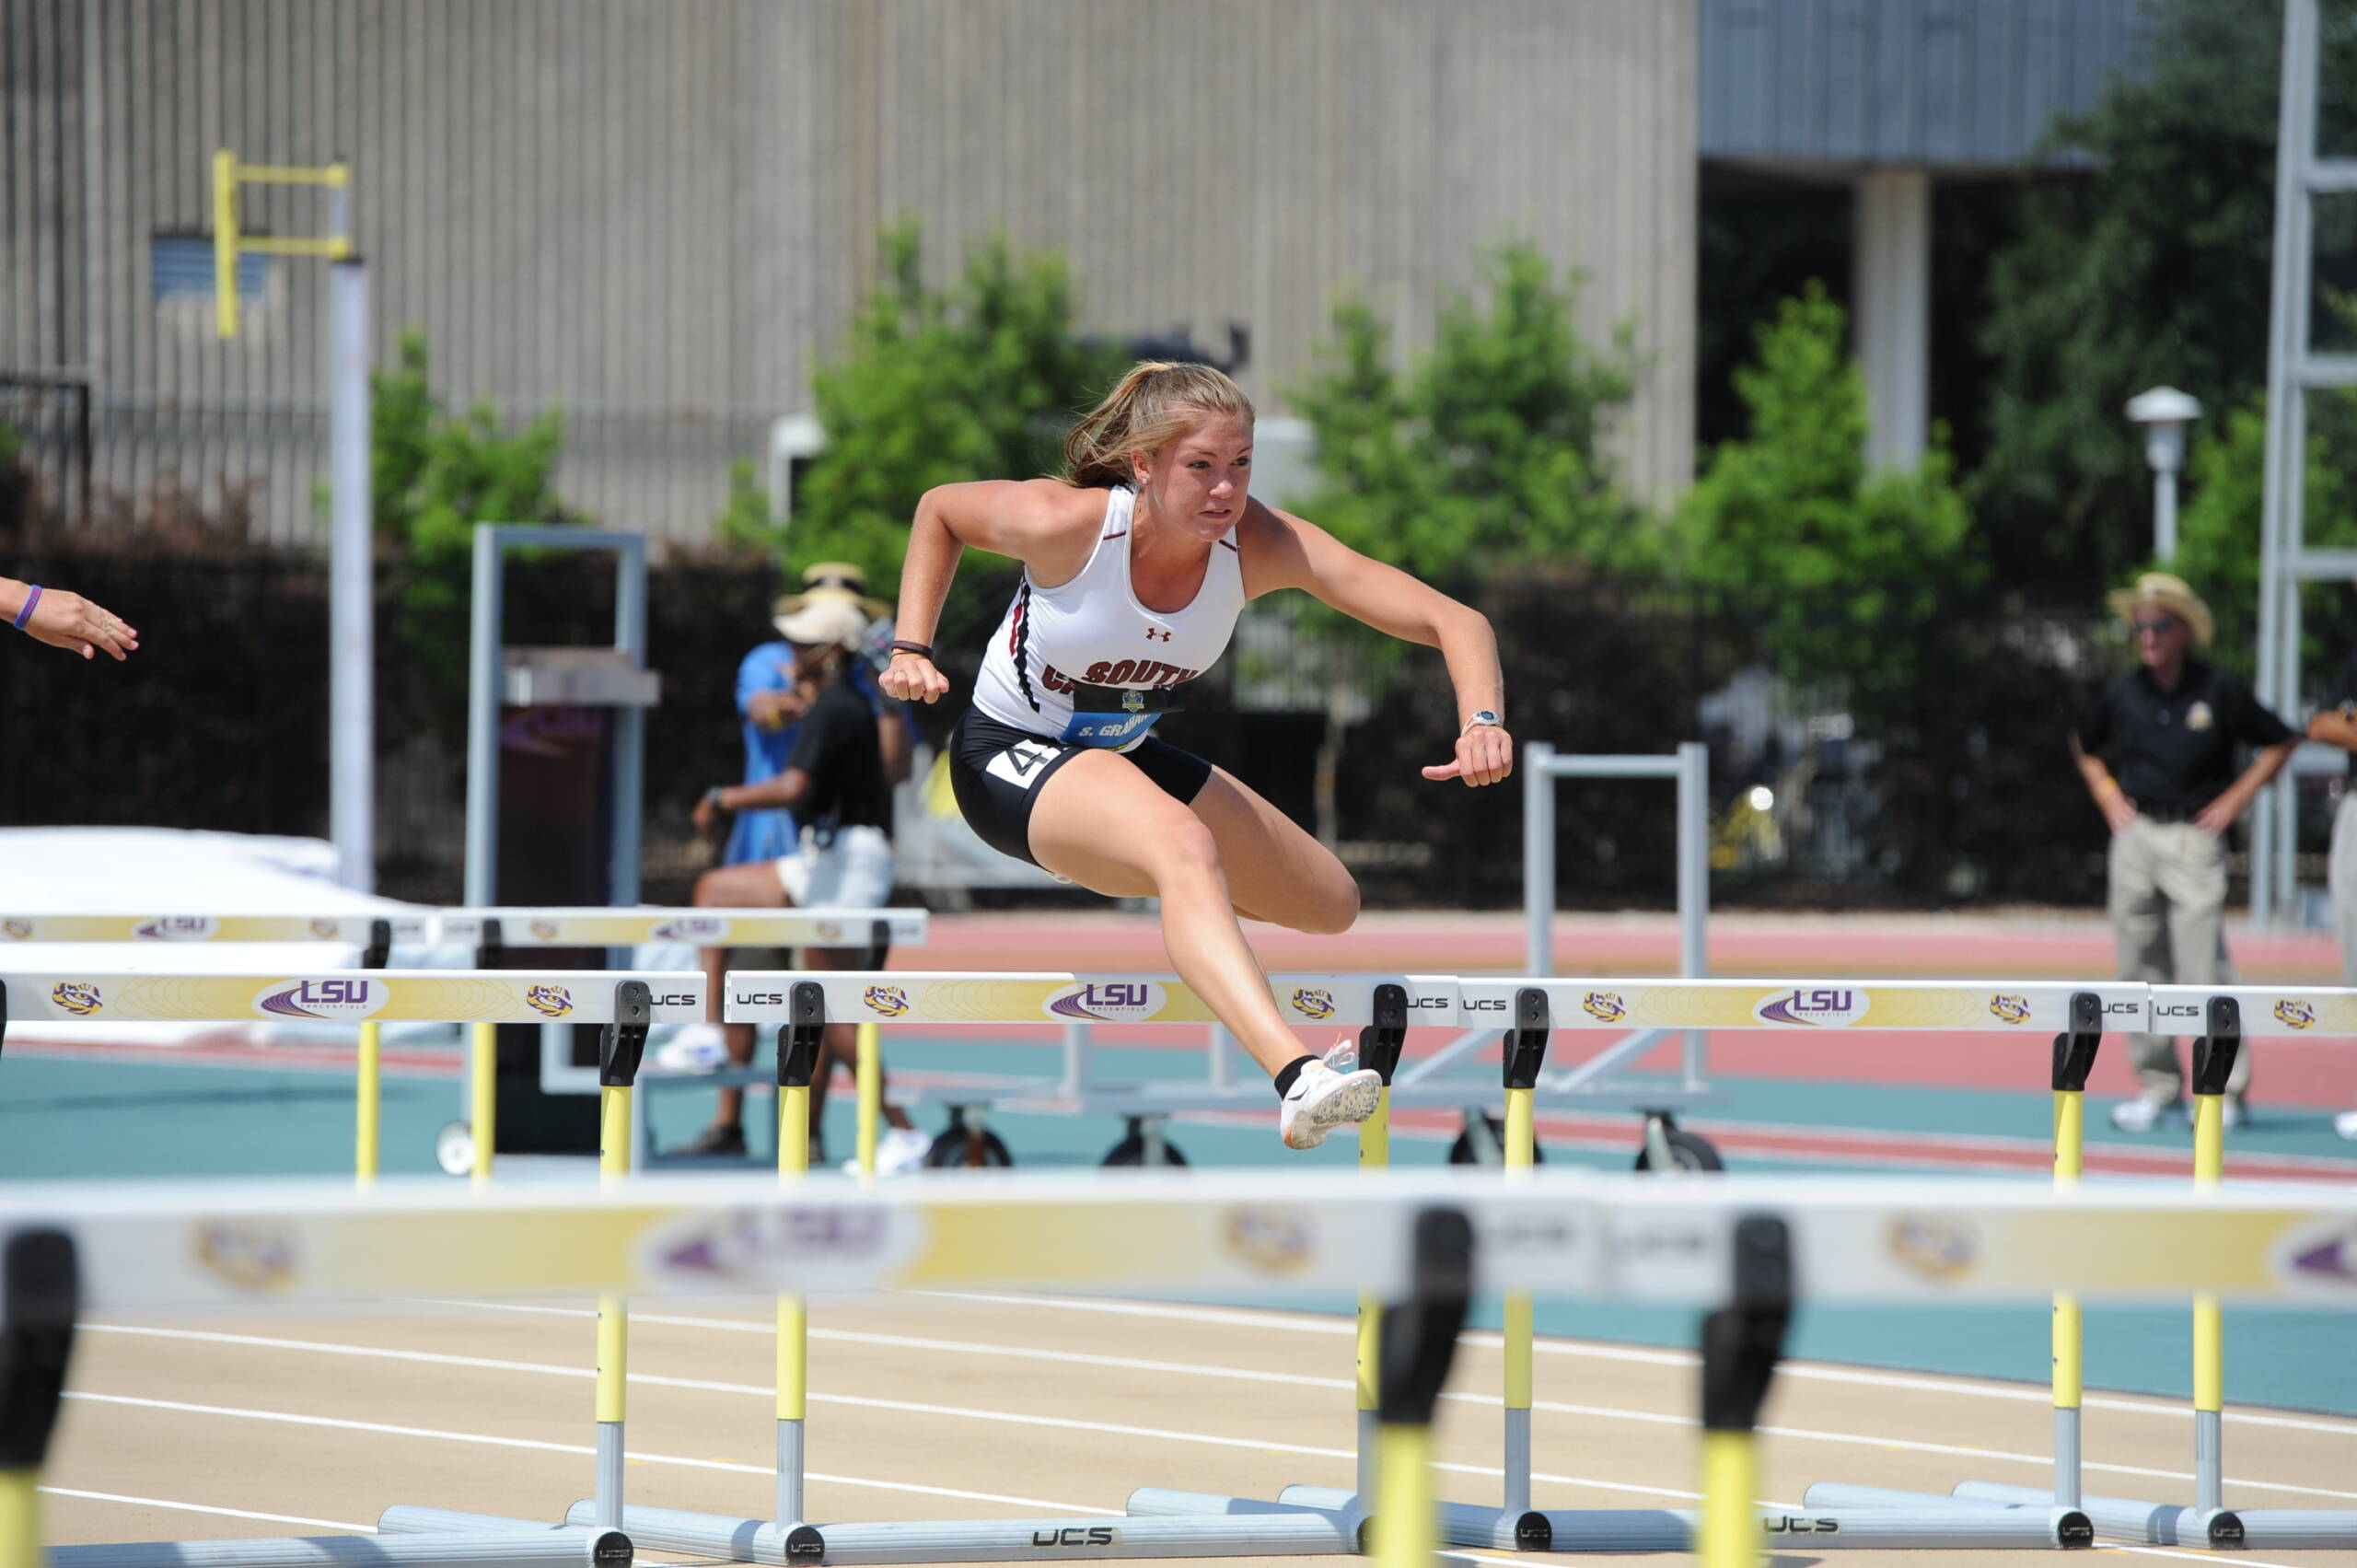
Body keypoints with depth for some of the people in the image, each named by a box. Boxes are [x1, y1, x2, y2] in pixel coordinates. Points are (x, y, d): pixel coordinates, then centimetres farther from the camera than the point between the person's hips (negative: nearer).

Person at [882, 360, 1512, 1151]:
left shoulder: (1260, 545, -21)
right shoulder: (1064, 524, -27)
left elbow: (1454, 621, -26)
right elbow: (938, 508, -5)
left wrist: (1482, 720, -44)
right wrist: (911, 651, -12)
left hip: (1127, 756, 6)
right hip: (1012, 756, -6)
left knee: (1332, 907, 13)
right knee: (1184, 845, -38)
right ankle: (1296, 1079, -55)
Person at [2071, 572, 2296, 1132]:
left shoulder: (2219, 691, -5)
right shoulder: (2122, 693, 6)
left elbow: (2281, 742, 5)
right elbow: (2084, 744, 26)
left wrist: (2235, 799, -1)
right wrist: (2107, 795, 13)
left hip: (2194, 838, -4)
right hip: (2135, 835, 4)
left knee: (2204, 969, -11)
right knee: (2140, 971, 4)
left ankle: (2228, 1090, -6)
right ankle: (2159, 1090, 11)